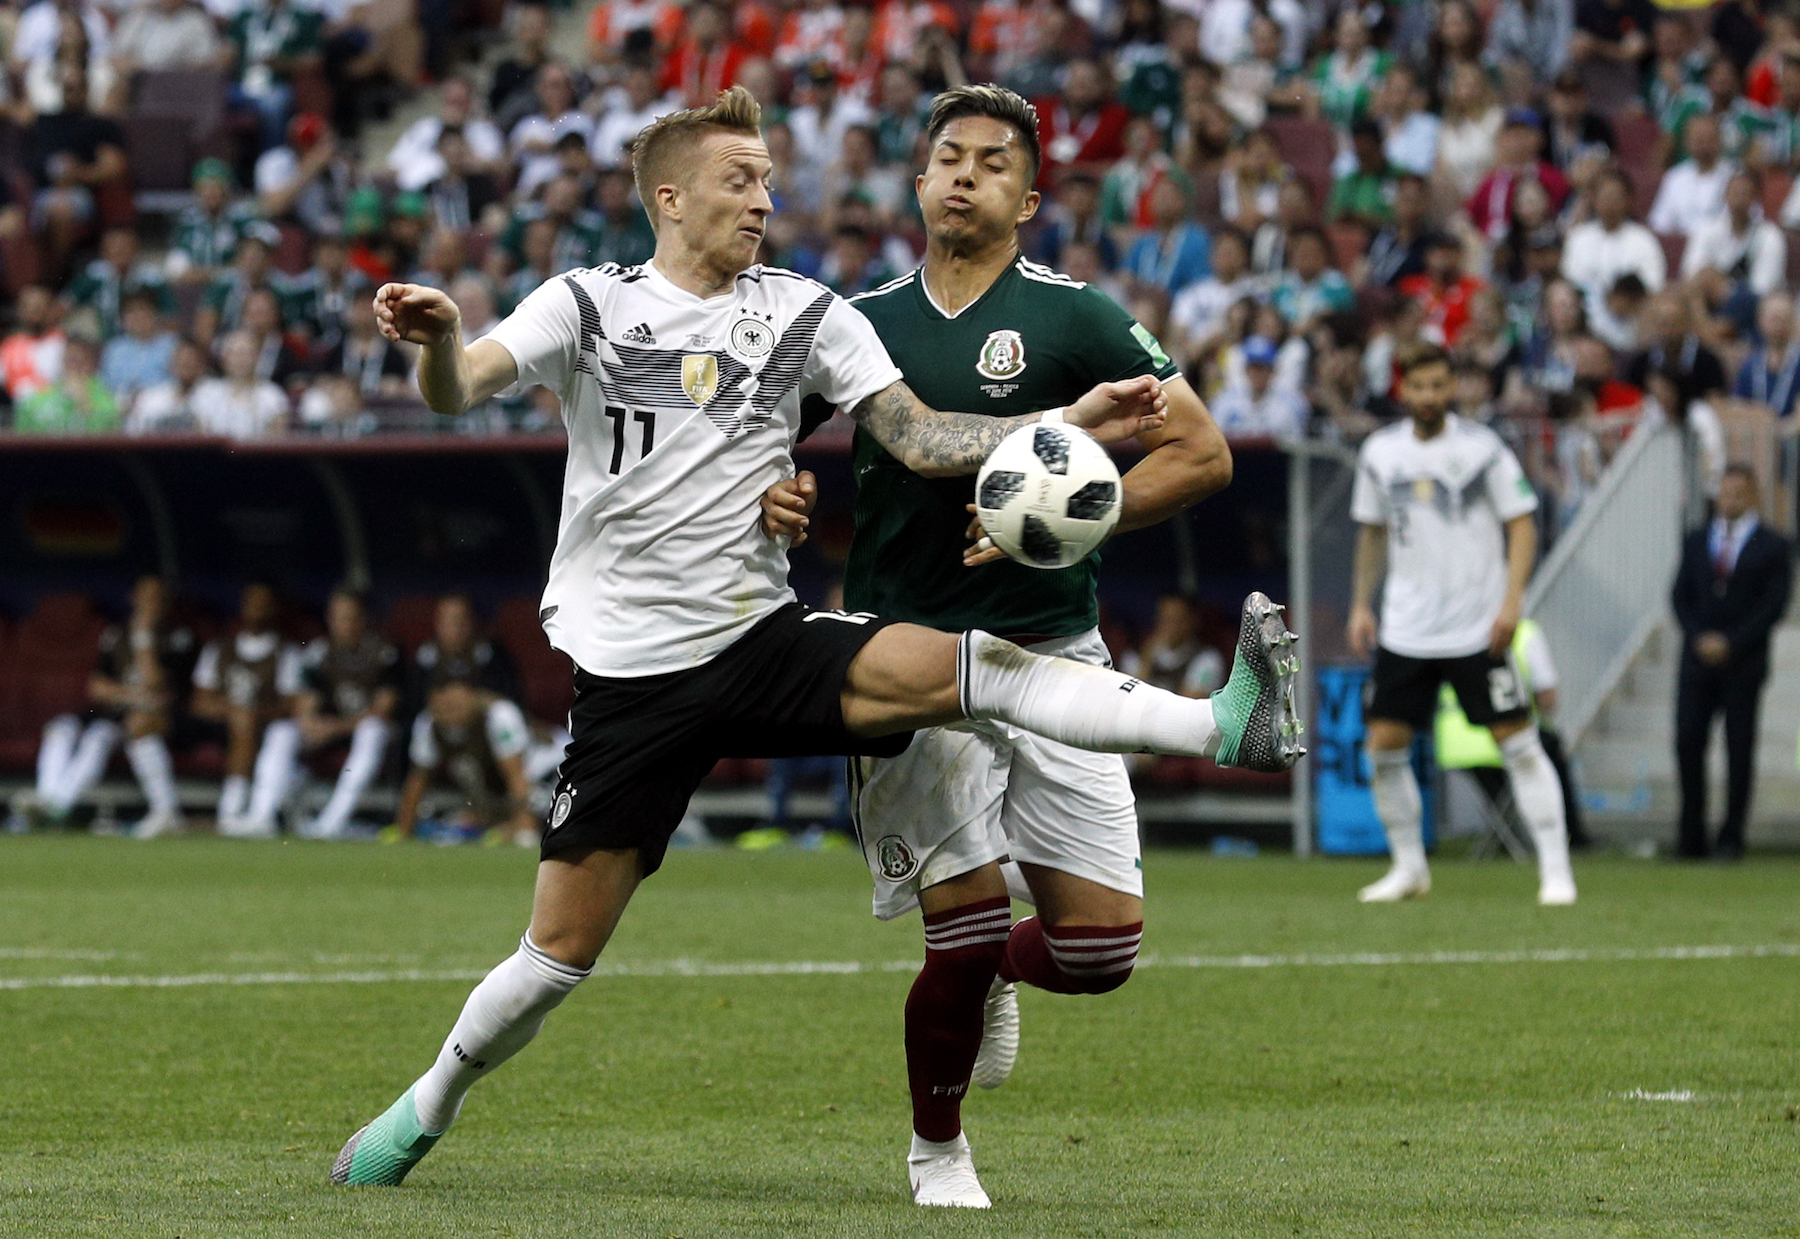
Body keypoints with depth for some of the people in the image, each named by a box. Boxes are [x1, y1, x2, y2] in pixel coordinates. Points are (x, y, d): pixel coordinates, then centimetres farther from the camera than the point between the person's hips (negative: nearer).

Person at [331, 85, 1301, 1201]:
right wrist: (438, 339, -40)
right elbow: (459, 390, -15)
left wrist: (1073, 423, -14)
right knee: (561, 953, -2)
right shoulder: (590, 305, 0)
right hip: (631, 676, -1)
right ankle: (428, 1108, 22)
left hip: (765, 643, 1)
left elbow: (922, 439, 0)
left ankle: (1229, 728, -37)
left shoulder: (804, 313, 6)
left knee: (963, 668, -25)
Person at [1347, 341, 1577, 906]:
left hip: (1477, 628, -4)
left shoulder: (1481, 448, -6)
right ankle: (1409, 867, 16)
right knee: (1384, 746, 0)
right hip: (1404, 627, 4)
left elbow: (1522, 525, -5)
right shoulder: (1380, 452, 6)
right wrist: (1360, 605, 14)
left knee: (1517, 742, -8)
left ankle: (1555, 869, -3)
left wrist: (1511, 601, -15)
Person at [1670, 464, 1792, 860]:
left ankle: (1731, 838, 2)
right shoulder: (1697, 541, 15)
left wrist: (1730, 643, -11)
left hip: (1744, 661, -3)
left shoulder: (1772, 547, 3)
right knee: (1688, 742, -7)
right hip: (1697, 659, 3)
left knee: (1739, 748, -2)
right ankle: (1691, 837, -1)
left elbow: (1774, 605, -4)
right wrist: (1699, 638, -5)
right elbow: (1680, 596, 12)